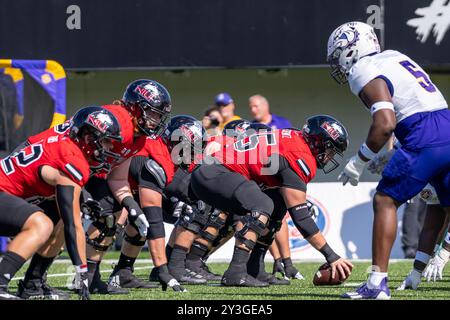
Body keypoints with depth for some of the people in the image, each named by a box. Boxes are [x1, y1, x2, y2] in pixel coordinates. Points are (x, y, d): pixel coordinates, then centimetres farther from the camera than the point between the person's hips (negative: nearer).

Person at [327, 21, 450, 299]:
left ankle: (378, 282, -5)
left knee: (385, 201, -1)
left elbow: (385, 124, -16)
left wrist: (359, 163, -6)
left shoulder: (365, 73, -4)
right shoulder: (394, 58, 23)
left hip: (425, 138, -8)